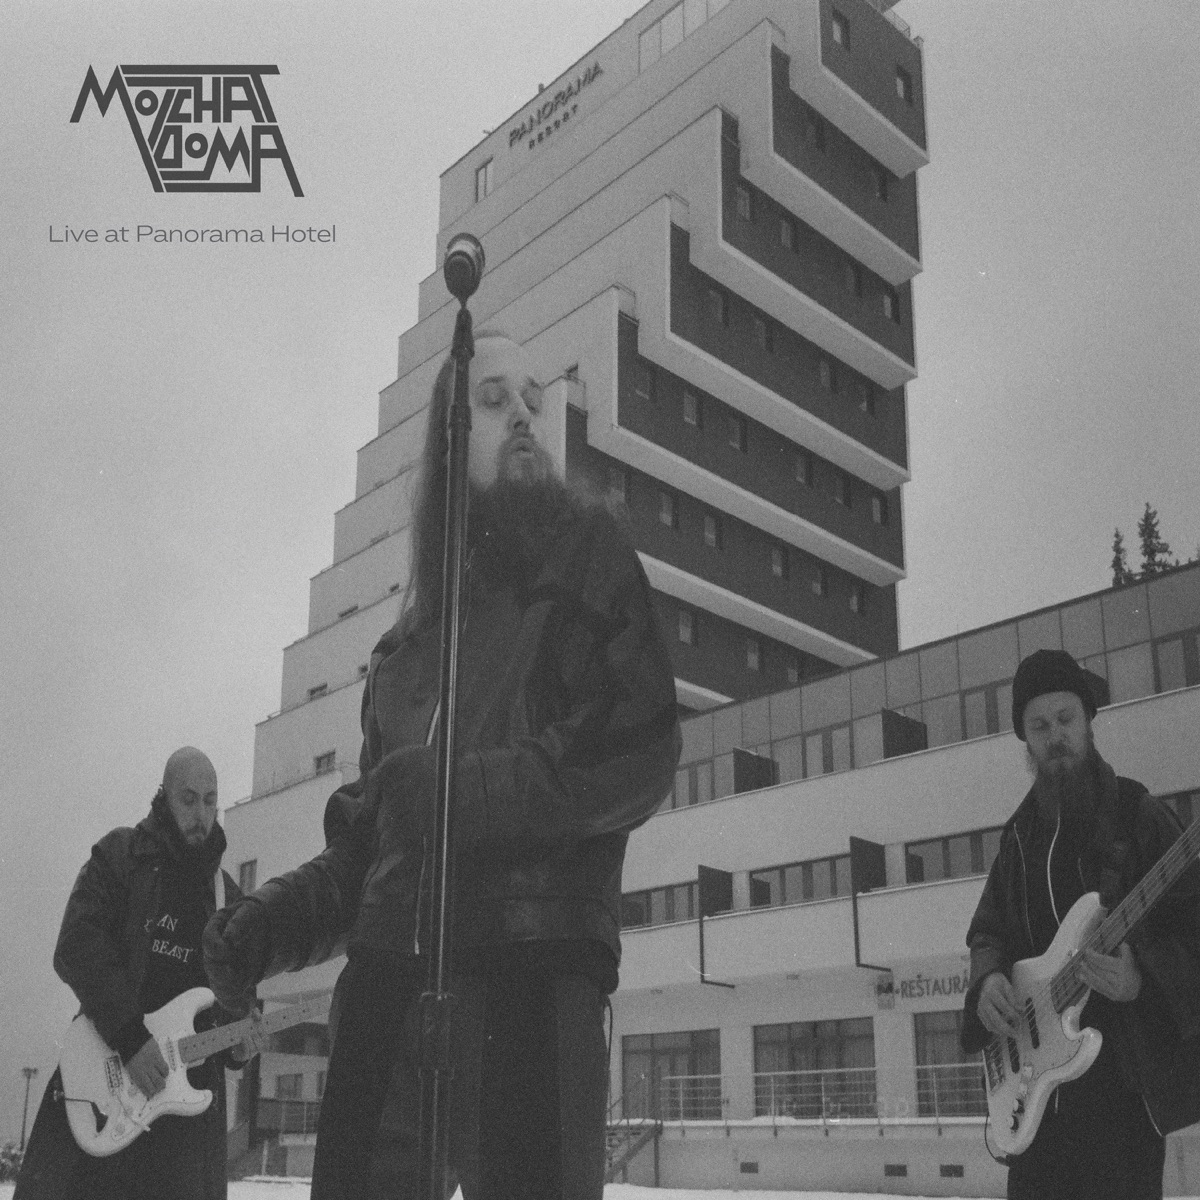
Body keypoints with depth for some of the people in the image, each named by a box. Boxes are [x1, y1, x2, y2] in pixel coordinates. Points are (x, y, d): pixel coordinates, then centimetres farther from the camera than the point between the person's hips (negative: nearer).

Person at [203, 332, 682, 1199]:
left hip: (535, 962, -4)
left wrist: (471, 792, -15)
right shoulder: (414, 629, 22)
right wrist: (279, 918, 6)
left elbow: (642, 747, -5)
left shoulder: (587, 551, 9)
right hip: (390, 969, 5)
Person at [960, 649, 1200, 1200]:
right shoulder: (1020, 834, 15)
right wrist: (987, 978, -2)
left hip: (1125, 1076, -5)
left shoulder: (1136, 813, -1)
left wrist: (1142, 972, -25)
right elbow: (987, 930, 20)